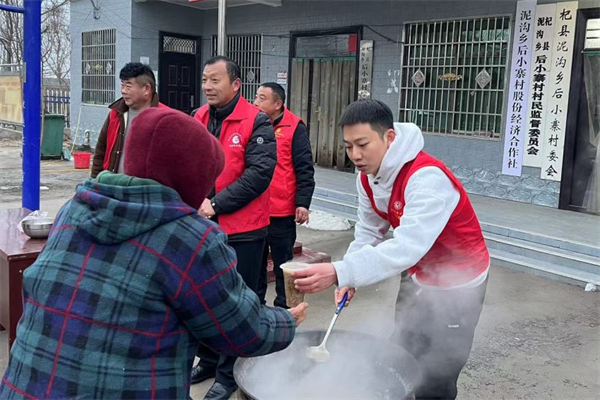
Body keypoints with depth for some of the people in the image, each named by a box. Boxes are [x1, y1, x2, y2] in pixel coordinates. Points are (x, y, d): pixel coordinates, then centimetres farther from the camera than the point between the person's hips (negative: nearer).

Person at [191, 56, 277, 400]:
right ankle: (208, 360, 37)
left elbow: (260, 172, -19)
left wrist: (216, 204, -20)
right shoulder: (198, 119, 7)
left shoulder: (256, 121, -11)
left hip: (242, 230, -6)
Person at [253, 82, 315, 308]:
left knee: (283, 262, 9)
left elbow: (304, 169, -8)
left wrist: (303, 203, -14)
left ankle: (283, 306, 22)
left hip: (281, 212, -5)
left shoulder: (294, 127, -6)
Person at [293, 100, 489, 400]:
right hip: (417, 278, 8)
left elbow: (407, 247, -44)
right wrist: (348, 278, -17)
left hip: (457, 284, -8)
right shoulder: (367, 177, -7)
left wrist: (340, 272, -52)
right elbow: (368, 231, -2)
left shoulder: (427, 178, -34)